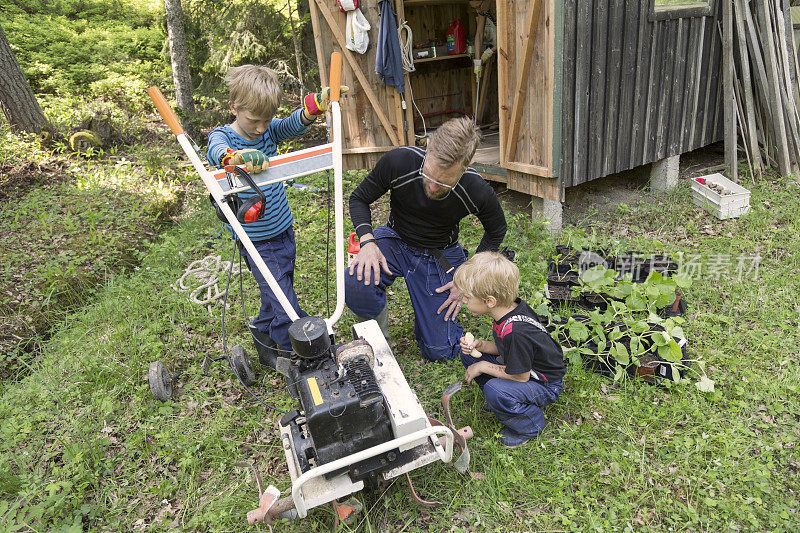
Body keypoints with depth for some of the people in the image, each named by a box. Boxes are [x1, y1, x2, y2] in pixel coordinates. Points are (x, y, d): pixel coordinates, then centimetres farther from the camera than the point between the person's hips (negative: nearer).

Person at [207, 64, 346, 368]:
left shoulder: (270, 130, 0)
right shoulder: (222, 136, -12)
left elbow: (294, 124, -20)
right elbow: (217, 152, -37)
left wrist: (316, 104, -42)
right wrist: (237, 156, -61)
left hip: (284, 230, 5)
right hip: (257, 240, -5)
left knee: (278, 294, 21)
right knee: (285, 306, -3)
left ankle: (264, 336, 44)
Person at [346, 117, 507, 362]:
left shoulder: (478, 192, -25)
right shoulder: (398, 161, -27)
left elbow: (496, 231, -2)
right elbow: (359, 198, -8)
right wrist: (367, 242, -25)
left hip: (441, 256, 0)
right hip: (395, 240, 1)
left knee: (439, 352, 0)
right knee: (354, 284, -34)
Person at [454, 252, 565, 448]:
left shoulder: (515, 331, -38)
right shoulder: (511, 307, -10)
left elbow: (521, 376, -25)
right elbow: (505, 348, 6)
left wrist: (483, 367, -15)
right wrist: (480, 345, -12)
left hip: (547, 387, -8)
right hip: (524, 369, 8)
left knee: (495, 390, -35)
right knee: (469, 354, 0)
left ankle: (531, 424, -6)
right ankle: (500, 400, 12)